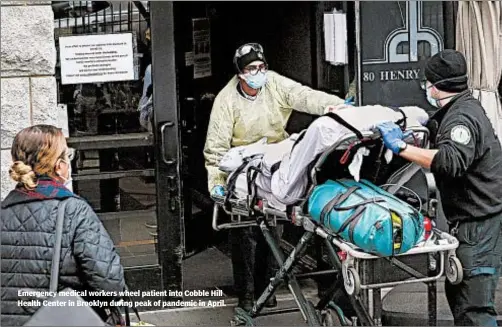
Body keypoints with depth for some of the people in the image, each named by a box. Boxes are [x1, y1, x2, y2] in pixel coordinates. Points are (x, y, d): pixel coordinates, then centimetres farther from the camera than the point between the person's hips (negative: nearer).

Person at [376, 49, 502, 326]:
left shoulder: (462, 117, -17)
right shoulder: (463, 108, 16)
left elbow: (451, 161, -36)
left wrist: (402, 147, -33)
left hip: (479, 225, -11)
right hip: (469, 222, 11)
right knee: (457, 293, 18)